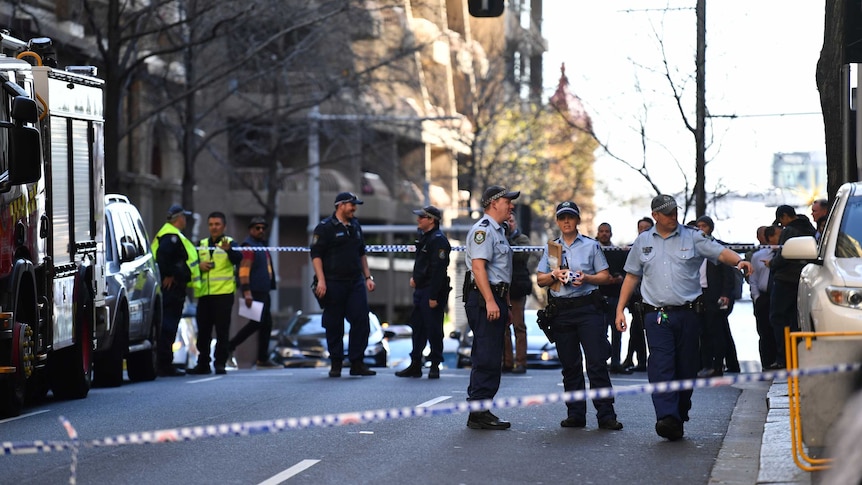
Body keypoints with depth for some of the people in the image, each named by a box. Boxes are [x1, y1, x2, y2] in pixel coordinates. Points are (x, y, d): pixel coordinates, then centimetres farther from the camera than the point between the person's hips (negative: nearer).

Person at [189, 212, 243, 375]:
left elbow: (238, 259, -17)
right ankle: (203, 364, 14)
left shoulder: (230, 243, 2)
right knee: (203, 331, 7)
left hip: (223, 293, -5)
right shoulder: (201, 245, 16)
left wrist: (228, 250, -38)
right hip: (204, 293, 5)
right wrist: (199, 266, -3)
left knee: (222, 330, -4)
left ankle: (220, 363, 0)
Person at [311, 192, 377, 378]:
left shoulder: (355, 226, 16)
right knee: (334, 325, 1)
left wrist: (368, 277, 17)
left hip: (356, 282, 5)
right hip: (334, 283, -5)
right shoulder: (325, 227, -4)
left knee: (361, 321, -4)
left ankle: (357, 363, 2)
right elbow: (316, 254, -8)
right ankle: (335, 364, 11)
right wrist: (321, 280, -16)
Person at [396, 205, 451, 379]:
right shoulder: (424, 236, 14)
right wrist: (415, 277, 14)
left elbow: (438, 270, -21)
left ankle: (435, 365, 5)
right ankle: (415, 366, 18)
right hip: (421, 290, 10)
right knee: (417, 326, 12)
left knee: (433, 328, -3)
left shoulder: (438, 240, -17)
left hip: (432, 291, -10)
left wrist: (433, 296, -23)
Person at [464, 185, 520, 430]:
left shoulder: (498, 231, 22)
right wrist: (490, 301, -27)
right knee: (487, 359, -11)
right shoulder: (483, 229, -11)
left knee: (487, 358, 12)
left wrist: (506, 305, 25)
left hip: (496, 300, 11)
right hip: (484, 299, -11)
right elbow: (478, 267, -21)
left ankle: (478, 410, 17)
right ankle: (479, 413, -11)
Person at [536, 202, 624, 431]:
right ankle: (575, 414, 12)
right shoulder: (551, 248, 15)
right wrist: (555, 275, -6)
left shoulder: (591, 246, 7)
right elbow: (540, 280, 14)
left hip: (588, 308, -3)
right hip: (561, 311, 3)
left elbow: (605, 277, 5)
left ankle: (606, 414, -10)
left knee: (597, 362, -9)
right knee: (569, 365, 6)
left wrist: (586, 278, -13)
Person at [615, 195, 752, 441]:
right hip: (657, 315, 0)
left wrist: (739, 261, -26)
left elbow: (720, 252, -4)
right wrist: (620, 309, 12)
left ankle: (679, 417, 17)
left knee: (686, 369, 4)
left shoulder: (693, 238, 6)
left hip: (688, 312, 0)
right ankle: (667, 418, -24)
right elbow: (632, 276, 17)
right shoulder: (643, 242, 12)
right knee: (661, 367, -14)